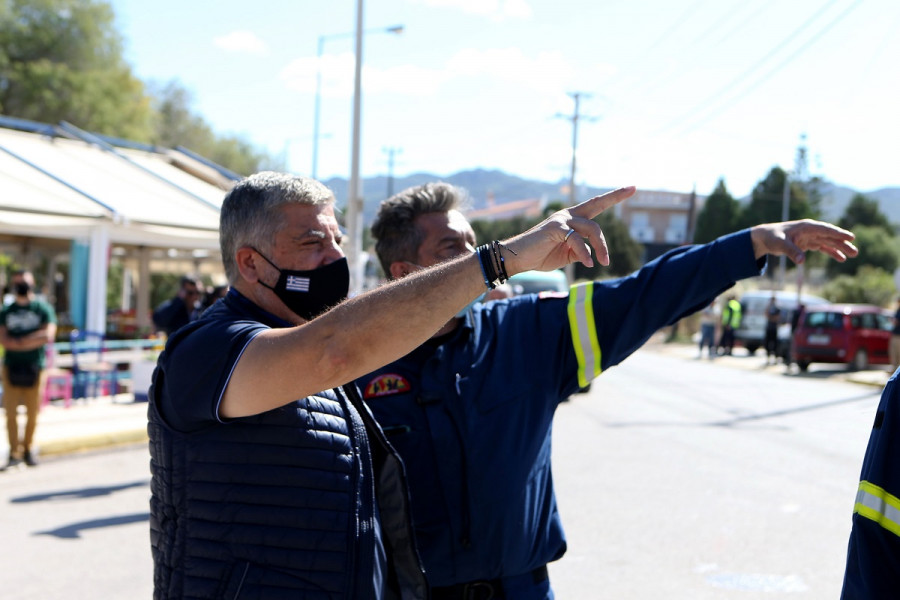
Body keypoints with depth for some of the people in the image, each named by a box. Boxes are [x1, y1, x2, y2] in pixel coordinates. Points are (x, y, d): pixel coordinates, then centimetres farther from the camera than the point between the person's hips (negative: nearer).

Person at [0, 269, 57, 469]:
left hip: (34, 368, -1)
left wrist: (19, 342, -10)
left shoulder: (43, 308, 4)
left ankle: (28, 448, 19)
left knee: (32, 413, 3)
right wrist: (34, 339, -12)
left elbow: (49, 336, -9)